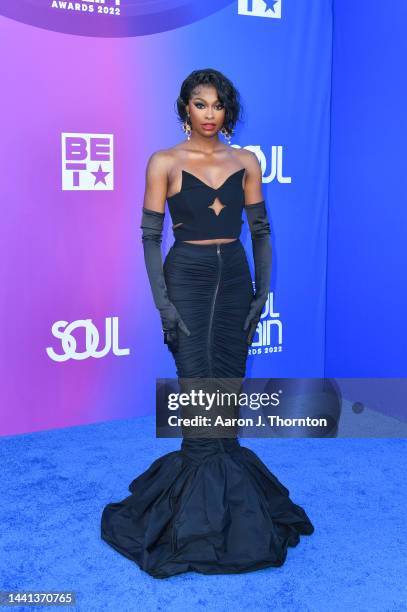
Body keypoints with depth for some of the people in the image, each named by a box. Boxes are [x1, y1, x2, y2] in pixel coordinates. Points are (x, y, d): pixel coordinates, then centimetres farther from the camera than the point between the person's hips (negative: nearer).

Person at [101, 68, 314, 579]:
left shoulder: (245, 162, 6)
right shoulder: (164, 163, -3)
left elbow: (260, 230, 7)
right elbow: (151, 235, -5)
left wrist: (262, 292, 0)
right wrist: (162, 302, -11)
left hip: (235, 278, 3)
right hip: (187, 278, -3)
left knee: (230, 380, 10)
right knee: (198, 381, -3)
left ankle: (226, 474, 28)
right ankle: (201, 484, 13)